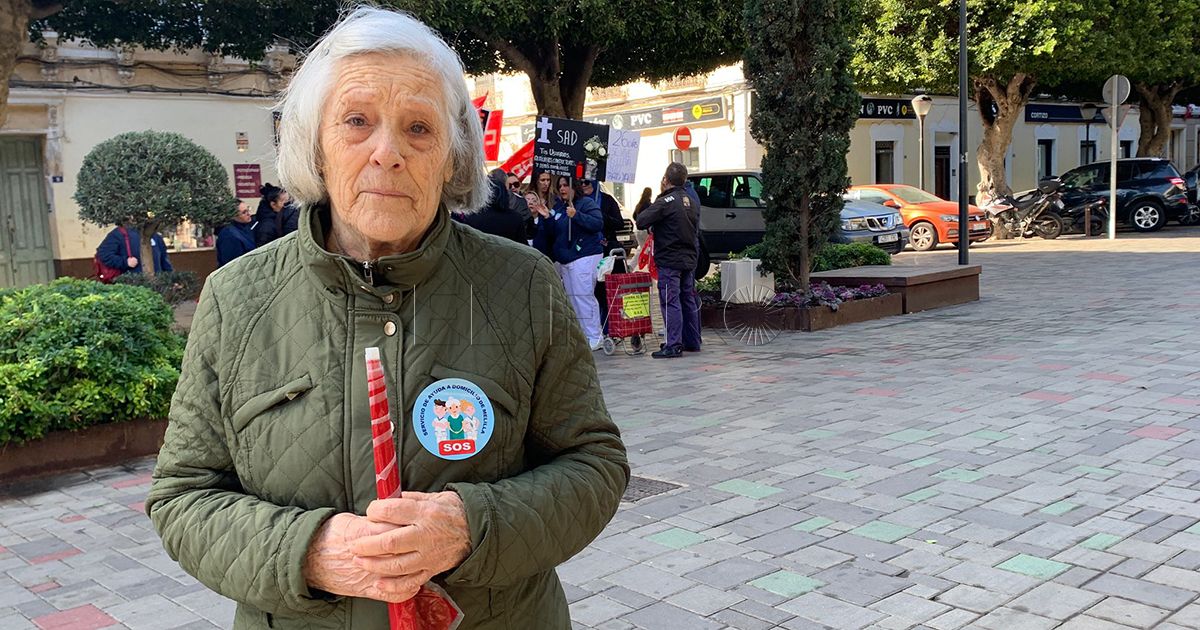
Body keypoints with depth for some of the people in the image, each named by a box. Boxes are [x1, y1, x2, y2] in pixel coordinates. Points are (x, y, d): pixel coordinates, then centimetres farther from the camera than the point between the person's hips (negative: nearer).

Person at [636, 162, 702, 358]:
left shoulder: (665, 201, -14)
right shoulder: (691, 202, 12)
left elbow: (641, 221, -17)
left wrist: (652, 227, 6)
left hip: (669, 261, -8)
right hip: (689, 259, 8)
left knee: (670, 302, -7)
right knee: (688, 300, 14)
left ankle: (674, 345, -9)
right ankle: (692, 342, 20)